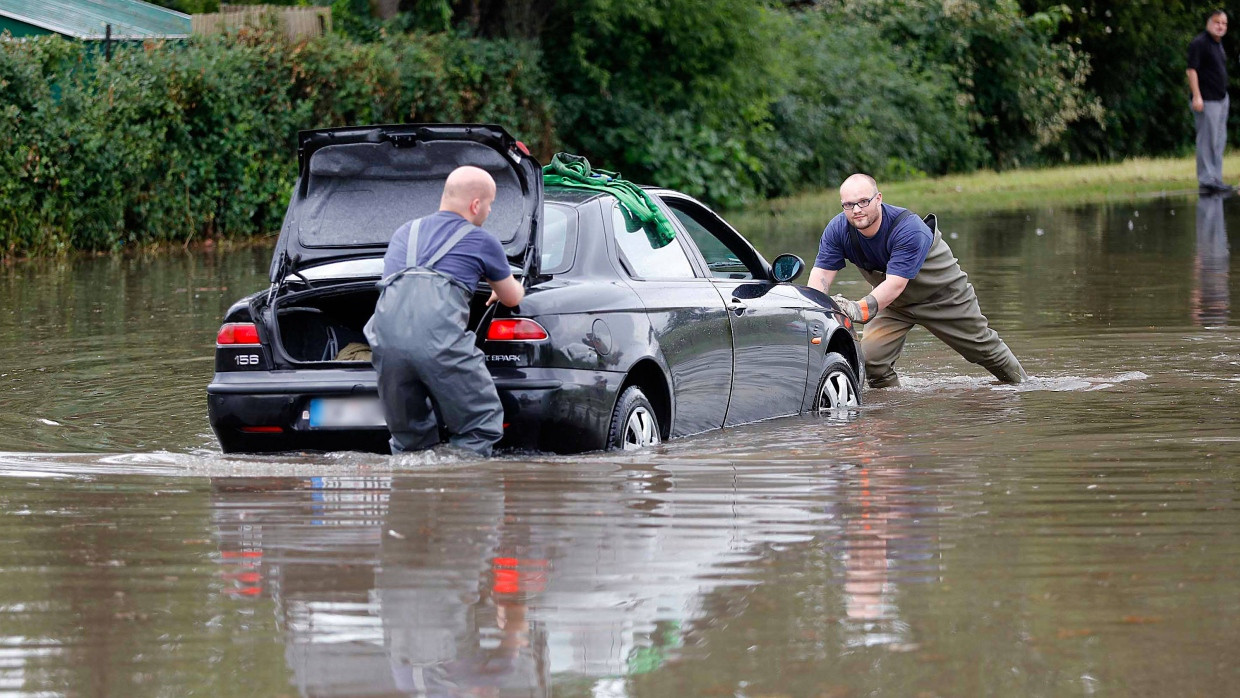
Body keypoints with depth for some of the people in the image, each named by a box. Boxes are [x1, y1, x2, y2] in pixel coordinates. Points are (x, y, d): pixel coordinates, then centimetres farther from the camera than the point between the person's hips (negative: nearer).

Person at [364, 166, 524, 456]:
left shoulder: (404, 233, 31)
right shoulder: (481, 241, 18)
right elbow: (512, 298, 35)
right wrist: (517, 287, 60)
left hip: (387, 338, 5)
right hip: (439, 340, -5)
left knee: (410, 438, 18)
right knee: (481, 427, 6)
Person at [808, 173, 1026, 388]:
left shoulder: (908, 228, -38)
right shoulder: (837, 230, -22)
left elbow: (896, 283, -45)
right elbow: (821, 274, -25)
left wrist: (861, 309, -60)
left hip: (942, 294, -4)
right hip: (895, 303, 4)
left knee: (983, 346, 10)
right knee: (871, 357, -15)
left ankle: (1021, 382, 36)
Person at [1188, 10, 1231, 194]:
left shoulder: (1218, 44, 16)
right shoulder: (1199, 43, -12)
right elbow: (1192, 70, -17)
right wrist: (1196, 97, -23)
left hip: (1221, 99, 9)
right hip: (1207, 101, -9)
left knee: (1219, 141, 11)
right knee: (1207, 141, -8)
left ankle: (1216, 179, 16)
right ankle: (1206, 180, -6)